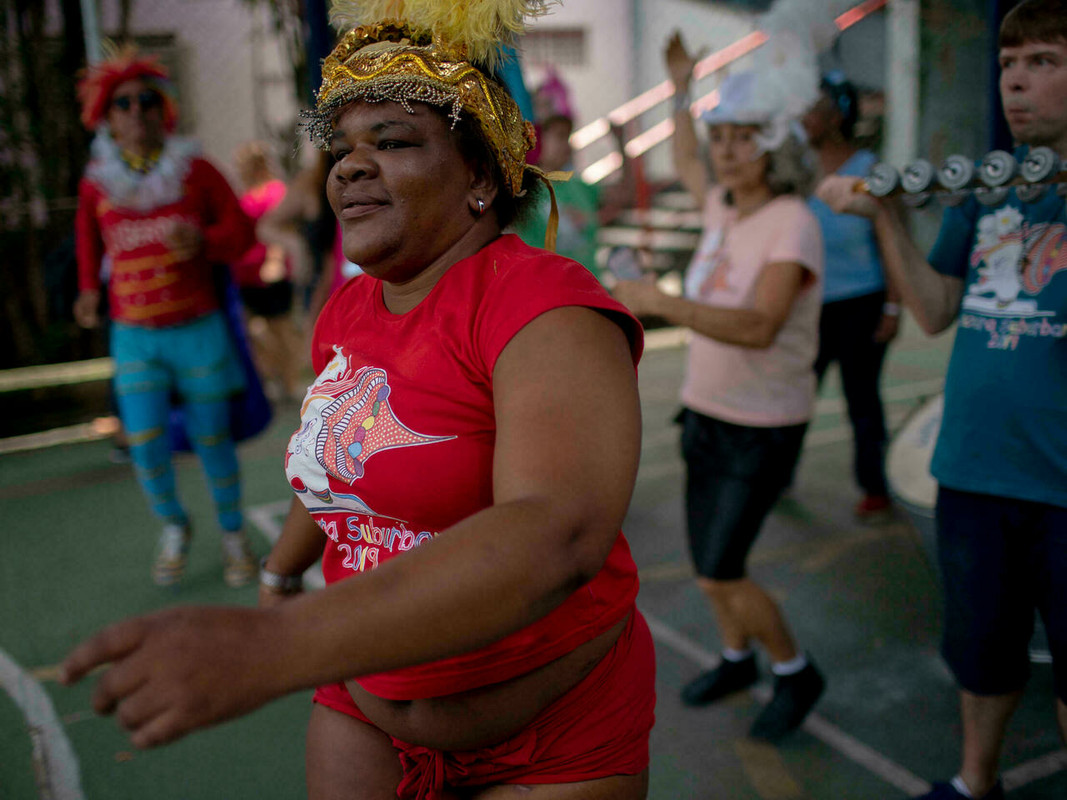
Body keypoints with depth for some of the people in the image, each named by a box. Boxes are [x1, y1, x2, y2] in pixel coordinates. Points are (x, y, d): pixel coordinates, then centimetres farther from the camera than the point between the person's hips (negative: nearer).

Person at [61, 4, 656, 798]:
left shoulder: (552, 309, -24)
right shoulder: (349, 313, 0)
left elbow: (555, 537, -39)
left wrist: (270, 648, -46)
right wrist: (280, 576, 31)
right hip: (372, 703, 6)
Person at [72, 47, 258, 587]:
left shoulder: (195, 171, -3)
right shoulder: (97, 183, 4)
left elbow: (240, 230, 0)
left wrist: (204, 241, -19)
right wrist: (89, 288, 14)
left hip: (198, 329, -1)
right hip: (133, 337, 2)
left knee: (212, 438, 4)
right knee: (146, 445, -4)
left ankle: (232, 533, 24)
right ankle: (174, 526, 24)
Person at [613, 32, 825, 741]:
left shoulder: (792, 223, -20)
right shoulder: (724, 207, 4)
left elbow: (759, 326, -34)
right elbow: (687, 165, 29)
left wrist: (663, 303, -42)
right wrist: (682, 88, 27)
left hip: (763, 429, -8)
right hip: (706, 415, 8)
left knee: (720, 574, -6)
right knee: (710, 561, 17)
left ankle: (796, 674, 18)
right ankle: (737, 661, 41)